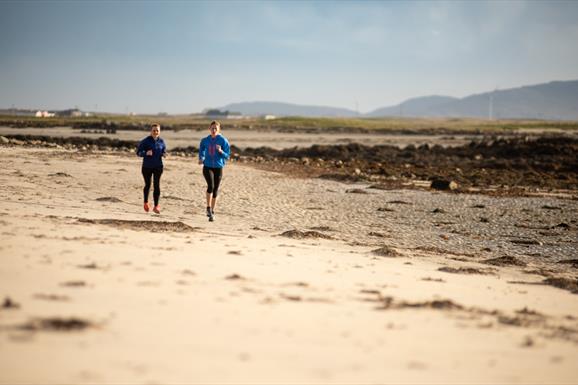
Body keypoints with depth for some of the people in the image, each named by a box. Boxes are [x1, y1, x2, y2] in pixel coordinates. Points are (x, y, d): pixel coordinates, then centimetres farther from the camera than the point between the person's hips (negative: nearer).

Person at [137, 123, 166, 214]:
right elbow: (138, 152, -8)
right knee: (147, 185, 14)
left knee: (157, 185, -9)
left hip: (158, 166, 1)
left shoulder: (161, 141, 0)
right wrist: (146, 153, -28)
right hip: (147, 166, -1)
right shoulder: (146, 141, -9)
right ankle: (146, 202, 38)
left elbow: (164, 151, 14)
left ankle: (156, 206, -8)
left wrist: (164, 154, -10)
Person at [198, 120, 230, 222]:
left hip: (218, 167, 0)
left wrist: (221, 151, -23)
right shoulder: (205, 140, 2)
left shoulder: (223, 140, -5)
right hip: (207, 167, 0)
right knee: (210, 185, -23)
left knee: (215, 190, 6)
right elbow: (201, 151, 19)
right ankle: (208, 208, -13)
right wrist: (201, 159, 0)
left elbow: (227, 155, -4)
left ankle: (212, 212, 21)